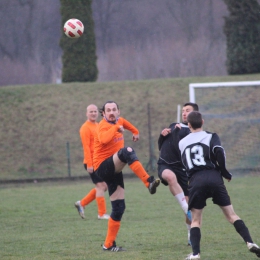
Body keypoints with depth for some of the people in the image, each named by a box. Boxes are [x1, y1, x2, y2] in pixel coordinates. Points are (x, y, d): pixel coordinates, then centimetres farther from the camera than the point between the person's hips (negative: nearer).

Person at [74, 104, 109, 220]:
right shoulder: (85, 128, -10)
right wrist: (89, 164, -21)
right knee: (101, 186, -7)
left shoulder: (98, 126, 16)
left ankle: (81, 203, 20)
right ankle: (102, 214, 0)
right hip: (92, 162, -9)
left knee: (103, 186, 11)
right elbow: (86, 147, -16)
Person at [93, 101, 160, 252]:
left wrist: (135, 132, 50)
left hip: (114, 170, 9)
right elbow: (104, 139, -37)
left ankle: (109, 244, 12)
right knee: (127, 151, -35)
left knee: (119, 207, 6)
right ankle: (149, 182, -44)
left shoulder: (119, 121, 12)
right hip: (103, 167, -9)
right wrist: (116, 128, -25)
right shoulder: (104, 126, -13)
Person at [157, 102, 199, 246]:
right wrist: (162, 135, 4)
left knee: (189, 203, -1)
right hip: (165, 165, 2)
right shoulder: (173, 126, 17)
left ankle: (191, 236, 16)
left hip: (181, 168, -2)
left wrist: (179, 130, -13)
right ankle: (187, 209, -37)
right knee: (170, 176, -37)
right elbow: (161, 146, 22)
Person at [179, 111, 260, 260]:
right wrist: (225, 173, 2)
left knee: (196, 220, 10)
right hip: (214, 178, -1)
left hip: (195, 181, 1)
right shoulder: (211, 137, 8)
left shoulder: (182, 143, 19)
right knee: (231, 215, 6)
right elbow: (219, 153, -9)